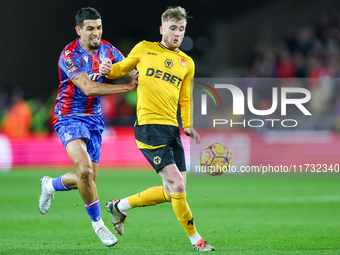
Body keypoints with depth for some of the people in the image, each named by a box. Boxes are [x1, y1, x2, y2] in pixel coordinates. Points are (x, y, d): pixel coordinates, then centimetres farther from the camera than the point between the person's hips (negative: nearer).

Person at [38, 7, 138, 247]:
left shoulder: (107, 50, 0)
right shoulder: (70, 55, -19)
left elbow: (132, 70, 9)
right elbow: (88, 88, -28)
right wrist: (127, 86, -33)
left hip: (94, 118, 6)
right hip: (70, 117, -6)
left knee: (88, 178, 7)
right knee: (85, 170, -24)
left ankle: (50, 185, 37)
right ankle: (98, 223, -7)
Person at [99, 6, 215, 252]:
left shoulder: (187, 63, 16)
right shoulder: (144, 49, 5)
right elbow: (122, 68, 17)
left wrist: (188, 125, 6)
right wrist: (109, 70, -6)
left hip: (172, 129, 6)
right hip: (149, 127, -6)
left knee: (171, 192, 6)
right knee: (177, 186, -15)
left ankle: (120, 206, 26)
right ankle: (195, 239, -3)